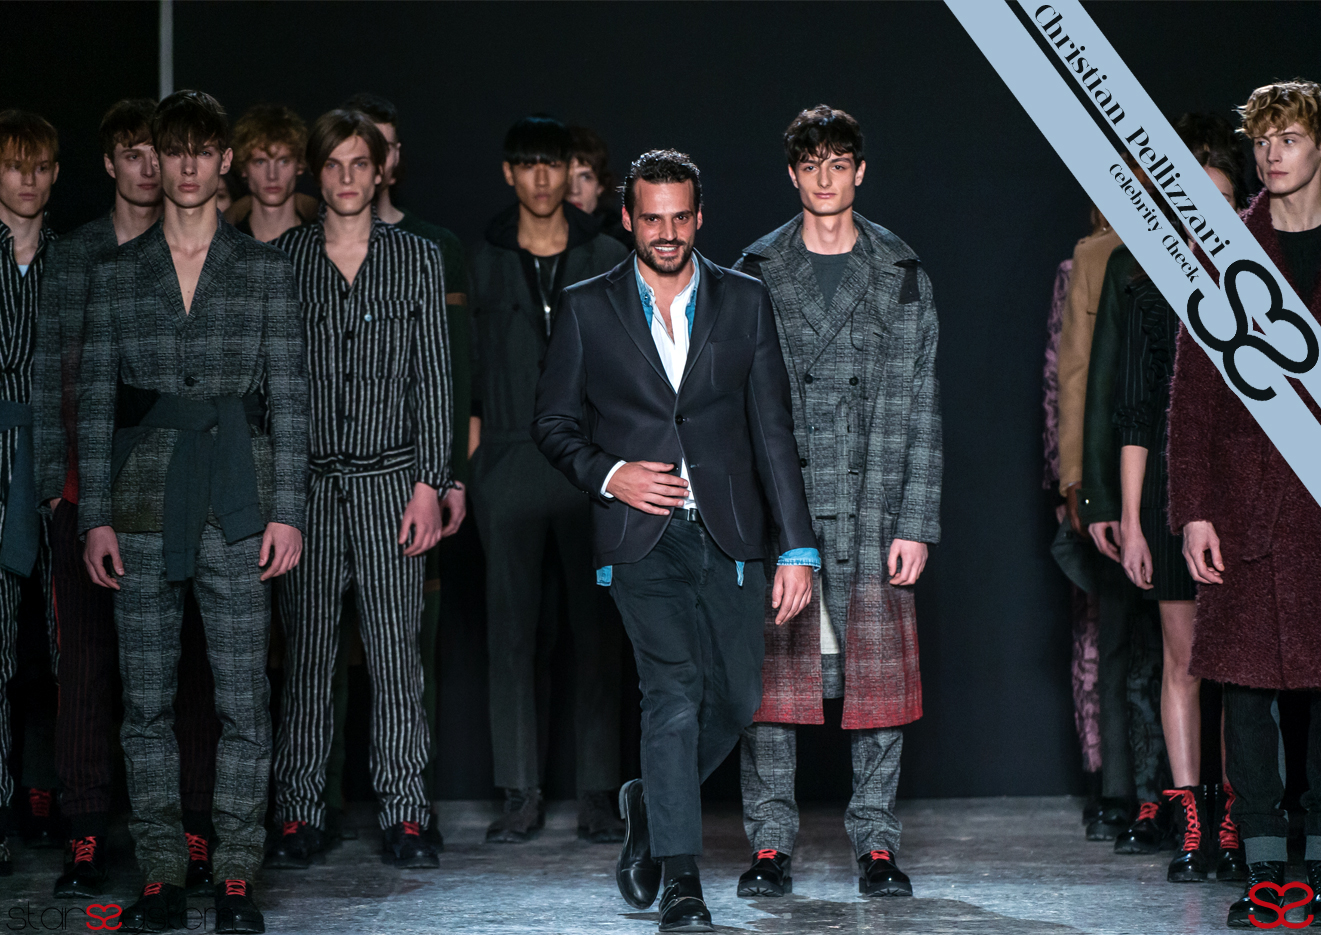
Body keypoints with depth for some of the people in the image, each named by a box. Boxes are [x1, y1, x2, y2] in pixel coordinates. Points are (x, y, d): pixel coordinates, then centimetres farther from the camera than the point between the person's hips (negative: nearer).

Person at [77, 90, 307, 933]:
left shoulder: (266, 269, 7)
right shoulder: (118, 273, 10)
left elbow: (289, 397, 4)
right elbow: (96, 400, 9)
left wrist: (287, 510, -4)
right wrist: (96, 515, 1)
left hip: (238, 504, -1)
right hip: (144, 502, 2)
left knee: (243, 698, -2)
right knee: (148, 698, 3)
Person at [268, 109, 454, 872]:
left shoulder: (418, 259, 7)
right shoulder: (283, 258, 7)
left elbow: (433, 376, 5)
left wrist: (431, 482, -3)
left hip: (392, 479, 0)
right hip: (307, 480, 0)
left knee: (398, 649, -1)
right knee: (306, 647, 1)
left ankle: (404, 815, 6)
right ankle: (300, 814, 8)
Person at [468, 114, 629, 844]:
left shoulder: (607, 259, 9)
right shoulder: (481, 262, 8)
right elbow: (466, 367, 9)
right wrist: (472, 450, 0)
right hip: (510, 460, 0)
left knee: (595, 626, -1)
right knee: (511, 627, 0)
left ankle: (597, 791, 4)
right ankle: (520, 794, 6)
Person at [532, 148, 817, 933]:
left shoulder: (745, 302, 6)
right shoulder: (588, 310, 4)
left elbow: (775, 431, 3)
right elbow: (554, 423, 9)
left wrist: (798, 547, -2)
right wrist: (609, 475, -10)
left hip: (728, 535, 2)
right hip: (641, 537, -2)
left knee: (737, 698, 5)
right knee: (674, 688, -14)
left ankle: (650, 805, 33)